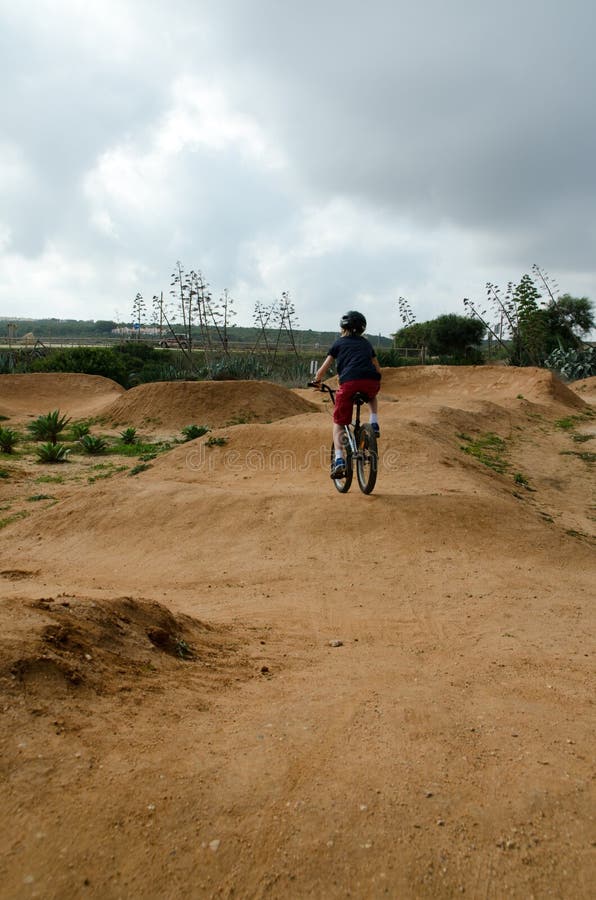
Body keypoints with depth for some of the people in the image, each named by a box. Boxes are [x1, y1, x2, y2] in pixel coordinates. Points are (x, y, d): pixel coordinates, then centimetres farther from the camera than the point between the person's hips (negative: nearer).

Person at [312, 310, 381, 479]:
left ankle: (339, 461, -9)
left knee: (338, 424, 9)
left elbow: (323, 369, 16)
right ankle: (374, 424, 18)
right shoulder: (366, 343, 30)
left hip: (349, 382, -3)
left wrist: (316, 382, 33)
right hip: (371, 382, 3)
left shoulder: (339, 343, 20)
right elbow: (378, 370, 31)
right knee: (372, 396, 41)